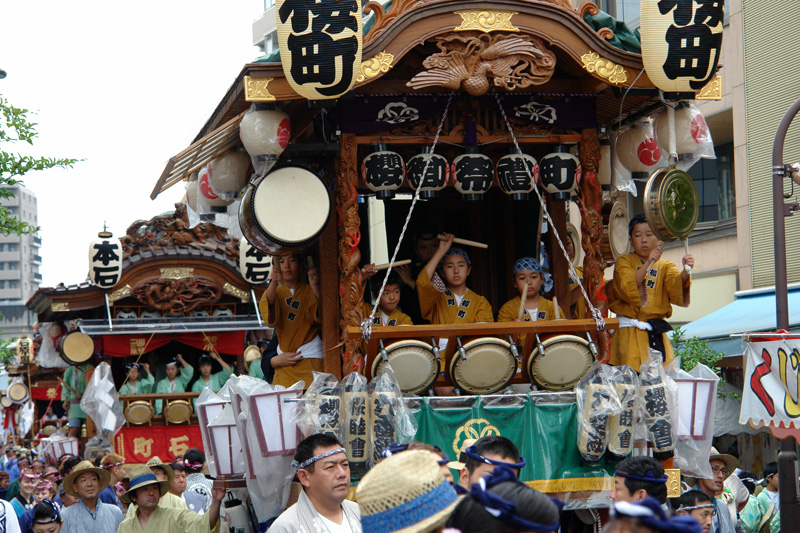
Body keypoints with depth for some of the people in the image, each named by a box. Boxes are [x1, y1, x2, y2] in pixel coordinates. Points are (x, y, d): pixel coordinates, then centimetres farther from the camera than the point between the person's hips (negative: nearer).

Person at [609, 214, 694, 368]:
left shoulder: (665, 266, 13)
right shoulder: (623, 262, 7)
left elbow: (676, 285, -8)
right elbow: (627, 287, -13)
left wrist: (686, 271, -30)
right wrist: (649, 263, -21)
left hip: (657, 334, 3)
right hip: (630, 333, -3)